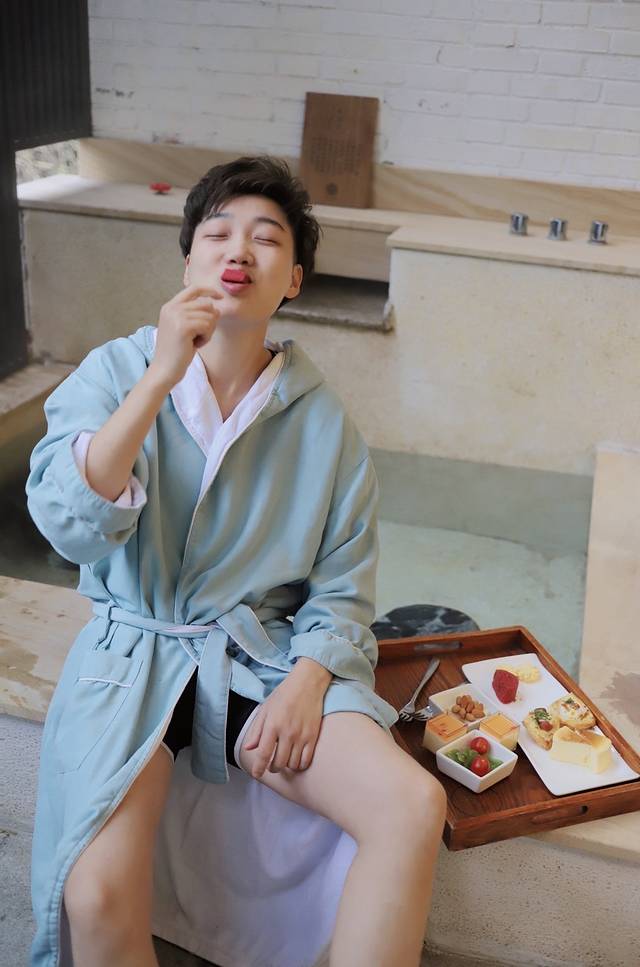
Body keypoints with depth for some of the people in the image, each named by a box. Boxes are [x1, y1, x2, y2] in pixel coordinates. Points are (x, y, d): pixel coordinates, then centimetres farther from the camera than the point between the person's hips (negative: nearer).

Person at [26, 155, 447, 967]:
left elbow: (341, 588, 3)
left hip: (263, 654, 2)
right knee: (97, 896, -26)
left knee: (414, 804, -22)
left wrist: (306, 680, -16)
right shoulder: (116, 370, -2)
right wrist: (160, 377, -23)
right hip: (133, 649, -1)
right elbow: (70, 526, -17)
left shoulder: (322, 419, 1)